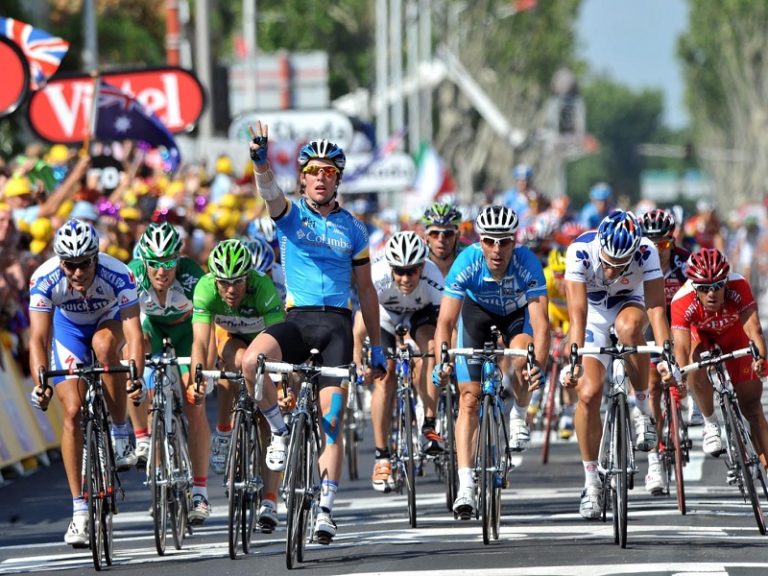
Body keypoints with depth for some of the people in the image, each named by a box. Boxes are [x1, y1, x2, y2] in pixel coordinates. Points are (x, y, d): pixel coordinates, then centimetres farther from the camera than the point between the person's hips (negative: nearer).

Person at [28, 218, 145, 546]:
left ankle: (120, 434, -19)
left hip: (109, 320, -1)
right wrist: (40, 383, -52)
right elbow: (38, 338, -36)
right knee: (72, 412, -11)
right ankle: (80, 510, -5)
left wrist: (136, 376, -59)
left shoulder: (117, 276, -36)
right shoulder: (44, 280, -33)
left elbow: (134, 334, -42)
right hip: (69, 326, 1)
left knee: (103, 344, -37)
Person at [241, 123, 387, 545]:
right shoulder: (291, 215, 6)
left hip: (337, 323, 1)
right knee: (252, 360, -32)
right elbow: (269, 191, -18)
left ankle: (325, 509, -5)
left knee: (332, 419, -8)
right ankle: (281, 429, -7)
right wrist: (261, 161, -41)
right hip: (297, 319, -1)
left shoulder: (352, 229, 11)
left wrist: (376, 347, 15)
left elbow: (366, 291, 16)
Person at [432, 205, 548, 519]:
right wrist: (442, 361, -48)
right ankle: (465, 486, -11)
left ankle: (519, 416, 1)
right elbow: (446, 321, -33)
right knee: (469, 397, -11)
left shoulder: (527, 263, -35)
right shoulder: (467, 263, -33)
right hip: (477, 311, 0)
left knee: (521, 360, -32)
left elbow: (540, 323, -39)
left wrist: (539, 365, -55)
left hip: (517, 313, 0)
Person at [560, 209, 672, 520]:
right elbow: (578, 314, -35)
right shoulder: (580, 250, -32)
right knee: (588, 393, -14)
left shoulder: (646, 252, -31)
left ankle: (643, 408, -19)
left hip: (628, 304, 0)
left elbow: (656, 309, -35)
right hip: (594, 312, 0)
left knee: (629, 326, -38)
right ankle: (591, 481, 0)